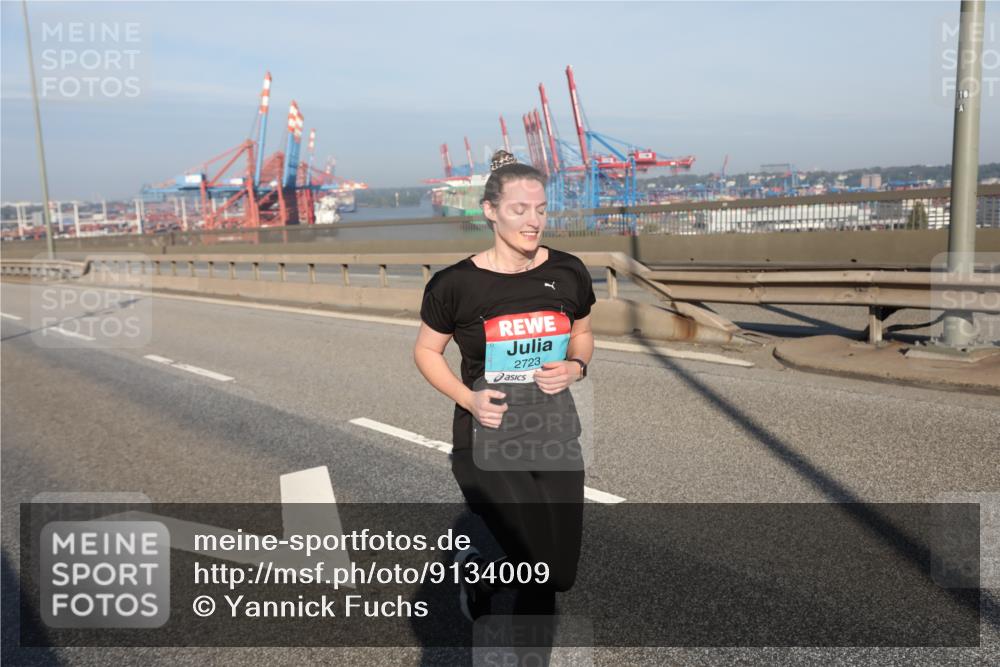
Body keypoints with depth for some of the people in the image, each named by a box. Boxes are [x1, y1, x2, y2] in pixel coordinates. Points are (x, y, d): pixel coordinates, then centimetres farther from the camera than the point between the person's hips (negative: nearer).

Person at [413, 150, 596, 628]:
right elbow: (425, 351, 1)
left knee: (561, 573, 10)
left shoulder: (568, 273, -2)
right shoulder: (456, 284, -12)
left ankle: (485, 578, 41)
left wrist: (575, 367, -7)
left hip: (556, 433, 4)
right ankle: (475, 568, 23)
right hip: (489, 442, -4)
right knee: (542, 569, -10)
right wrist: (467, 398, -14)